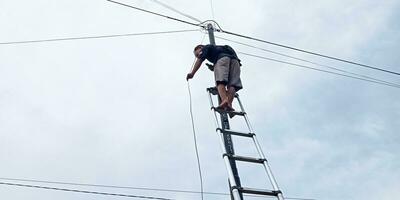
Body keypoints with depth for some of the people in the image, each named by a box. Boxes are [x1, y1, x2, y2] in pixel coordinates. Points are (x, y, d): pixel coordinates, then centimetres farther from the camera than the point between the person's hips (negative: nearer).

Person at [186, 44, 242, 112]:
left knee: (220, 81, -18)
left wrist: (192, 73, 7)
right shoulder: (217, 48, 45)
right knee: (232, 84, -7)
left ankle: (224, 100, -41)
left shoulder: (206, 47, 26)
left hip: (222, 58, -6)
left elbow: (199, 60, 10)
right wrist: (214, 68, 38)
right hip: (235, 60, 6)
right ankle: (229, 104, -26)